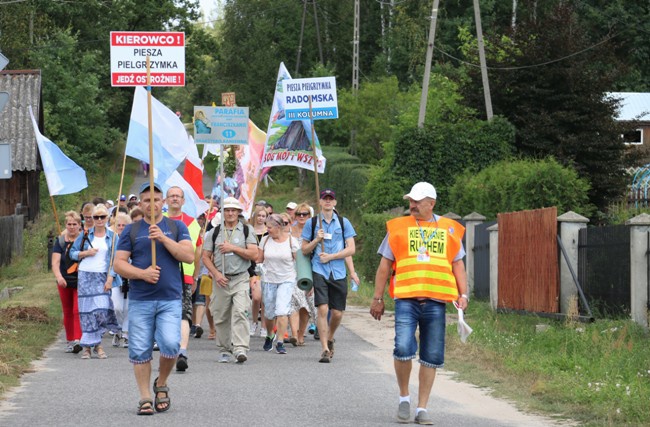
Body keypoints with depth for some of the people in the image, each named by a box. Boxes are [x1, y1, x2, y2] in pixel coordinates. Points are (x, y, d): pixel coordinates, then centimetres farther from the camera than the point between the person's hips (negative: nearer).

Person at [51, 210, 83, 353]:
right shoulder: (61, 241, 1)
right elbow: (55, 262, -8)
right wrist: (58, 277, -25)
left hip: (81, 282, -3)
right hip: (65, 282, 3)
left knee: (78, 311, -14)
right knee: (67, 313, 11)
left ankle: (77, 340, -20)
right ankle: (70, 340, 22)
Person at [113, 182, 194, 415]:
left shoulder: (176, 227, 10)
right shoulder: (131, 230, 10)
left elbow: (189, 256, -3)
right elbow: (119, 264, 4)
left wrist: (164, 239, -12)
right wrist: (142, 273, -12)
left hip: (170, 300, -1)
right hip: (139, 300, 1)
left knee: (170, 344, -15)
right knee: (140, 351, -1)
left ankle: (161, 385, 10)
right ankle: (145, 398, 9)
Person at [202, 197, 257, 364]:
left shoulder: (247, 230, 6)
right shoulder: (214, 232, 10)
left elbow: (254, 254, -2)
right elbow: (206, 257, 9)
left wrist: (233, 248, -10)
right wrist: (216, 274, -5)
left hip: (240, 278, -2)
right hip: (220, 279, 2)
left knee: (240, 312, -18)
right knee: (221, 317, 4)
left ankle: (240, 348, -24)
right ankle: (225, 350, 16)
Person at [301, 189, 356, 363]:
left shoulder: (343, 223, 8)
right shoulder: (312, 223, 7)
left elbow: (351, 249, 3)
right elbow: (304, 250, 10)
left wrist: (331, 256, -8)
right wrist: (317, 240, -8)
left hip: (338, 272, 1)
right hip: (319, 271, -1)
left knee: (337, 313, 3)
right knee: (322, 309, -15)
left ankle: (330, 339, 32)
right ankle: (325, 349, -11)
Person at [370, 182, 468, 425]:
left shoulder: (449, 229, 12)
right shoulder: (398, 228, 8)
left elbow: (457, 264, 15)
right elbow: (385, 266, 10)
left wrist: (463, 294, 3)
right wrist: (378, 298, 7)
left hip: (436, 303, 2)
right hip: (406, 300, -2)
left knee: (431, 357, 4)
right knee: (403, 348, -17)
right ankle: (404, 398, 6)